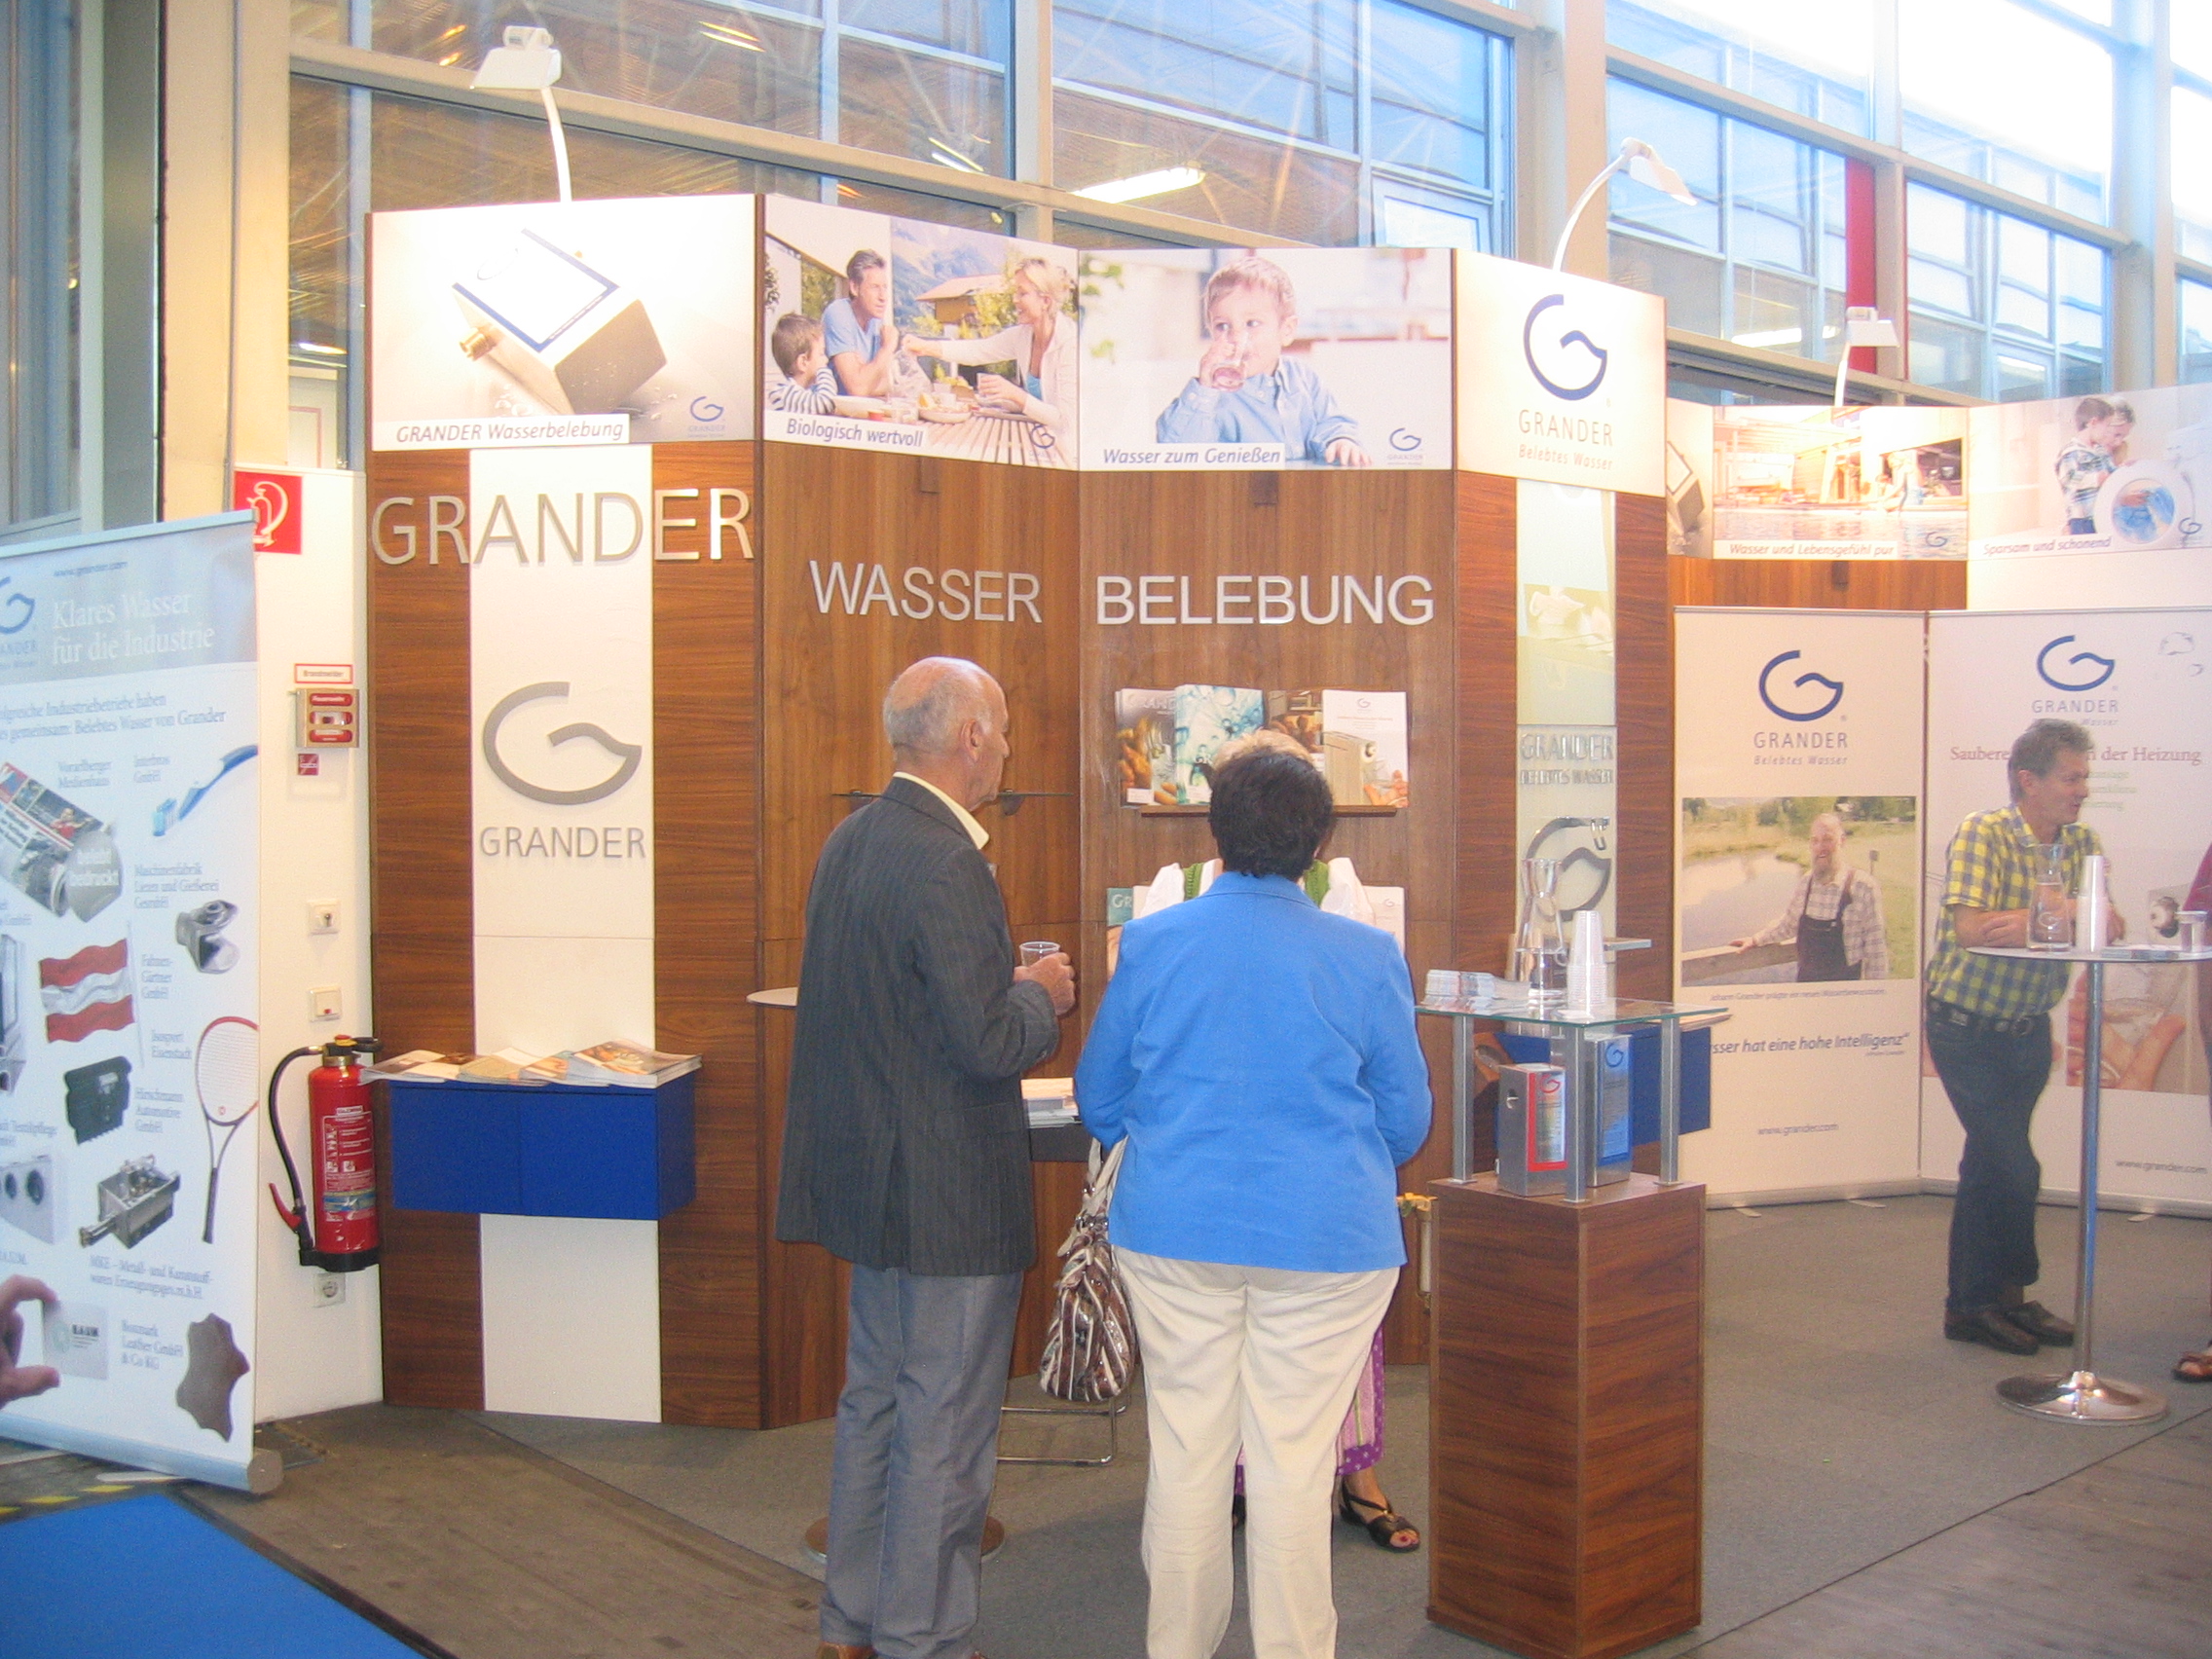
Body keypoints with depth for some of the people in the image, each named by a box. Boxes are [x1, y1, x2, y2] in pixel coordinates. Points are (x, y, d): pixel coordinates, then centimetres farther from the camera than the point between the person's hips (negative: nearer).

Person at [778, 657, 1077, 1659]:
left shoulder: (848, 841, 6)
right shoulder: (945, 864, -23)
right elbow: (992, 1046, -25)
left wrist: (1004, 986, 10)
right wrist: (1042, 995, -6)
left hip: (869, 1180, 9)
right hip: (951, 1196, -9)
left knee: (872, 1404, 20)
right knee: (944, 1432, 5)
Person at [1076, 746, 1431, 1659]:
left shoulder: (1151, 943, 0)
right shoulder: (1366, 957, -5)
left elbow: (1099, 1099, 10)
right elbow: (1406, 1119, 5)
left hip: (1173, 1229, 2)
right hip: (1325, 1237, -2)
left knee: (1185, 1454, 12)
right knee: (1294, 1465, 5)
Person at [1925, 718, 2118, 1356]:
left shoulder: (2083, 842, 1)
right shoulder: (1983, 833, -18)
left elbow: (2109, 926, -10)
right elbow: (1970, 927, -30)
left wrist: (2031, 920, -27)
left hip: (2028, 1027, 7)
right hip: (1966, 1027, -7)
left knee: (1991, 1164, 15)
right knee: (2012, 1166, -7)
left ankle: (1973, 1302, 26)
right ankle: (2006, 1289, 13)